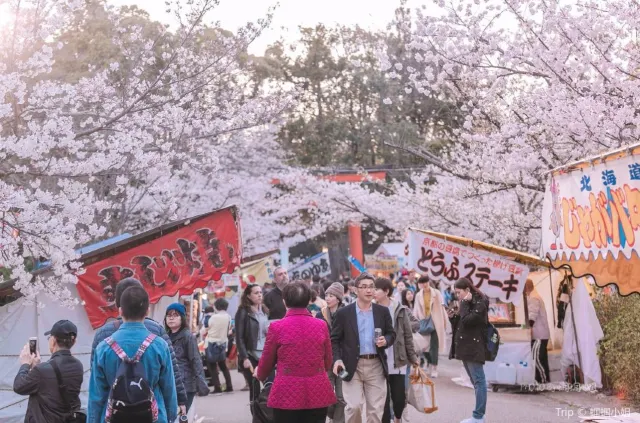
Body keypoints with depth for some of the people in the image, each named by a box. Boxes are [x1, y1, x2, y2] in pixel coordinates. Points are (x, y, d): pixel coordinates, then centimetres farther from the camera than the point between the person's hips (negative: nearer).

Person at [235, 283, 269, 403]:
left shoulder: (264, 311, 14)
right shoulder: (243, 312, -4)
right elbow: (239, 338, -9)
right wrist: (245, 358, -16)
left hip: (265, 355, 5)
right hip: (251, 356, -5)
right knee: (255, 390, -4)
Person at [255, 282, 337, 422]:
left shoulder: (277, 327, -6)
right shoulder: (321, 326, 1)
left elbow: (267, 362, 6)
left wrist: (259, 375, 29)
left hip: (287, 394, -2)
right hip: (317, 394, 2)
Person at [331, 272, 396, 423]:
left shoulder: (383, 311, 6)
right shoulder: (344, 313, -2)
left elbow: (391, 334, 14)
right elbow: (334, 339, 1)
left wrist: (385, 341, -9)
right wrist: (337, 359, -14)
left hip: (376, 365, 3)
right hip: (352, 366, -2)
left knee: (376, 409, 5)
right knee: (354, 406, -9)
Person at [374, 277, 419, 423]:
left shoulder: (400, 310, 0)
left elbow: (408, 336, 5)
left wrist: (413, 357, 3)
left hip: (398, 362, 0)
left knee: (399, 398, 4)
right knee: (383, 400, 2)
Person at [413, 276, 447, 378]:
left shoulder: (436, 293, -2)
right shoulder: (418, 295, 4)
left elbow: (442, 307, 0)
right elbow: (416, 310, 8)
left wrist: (445, 321, -2)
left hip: (436, 323, -2)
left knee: (434, 346, -1)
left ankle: (434, 368, 6)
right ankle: (430, 363, 25)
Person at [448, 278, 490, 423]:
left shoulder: (480, 303, -10)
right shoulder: (468, 303, 17)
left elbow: (467, 321, -23)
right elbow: (460, 325, 20)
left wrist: (464, 303, -14)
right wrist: (453, 317, 3)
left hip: (474, 348, -10)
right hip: (465, 347, 10)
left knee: (478, 381, -8)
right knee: (476, 381, 11)